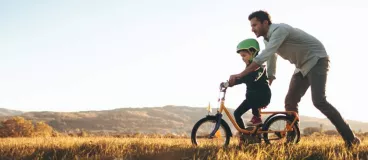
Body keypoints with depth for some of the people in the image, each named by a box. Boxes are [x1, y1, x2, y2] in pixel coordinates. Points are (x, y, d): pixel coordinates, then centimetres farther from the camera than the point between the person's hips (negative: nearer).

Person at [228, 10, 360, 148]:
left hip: (317, 60, -9)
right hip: (302, 66, 9)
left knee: (318, 101, -21)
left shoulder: (279, 30, -26)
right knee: (290, 102, 0)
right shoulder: (267, 39, 4)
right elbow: (270, 60, 15)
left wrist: (240, 75, -40)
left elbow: (263, 56, -37)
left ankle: (350, 138, -14)